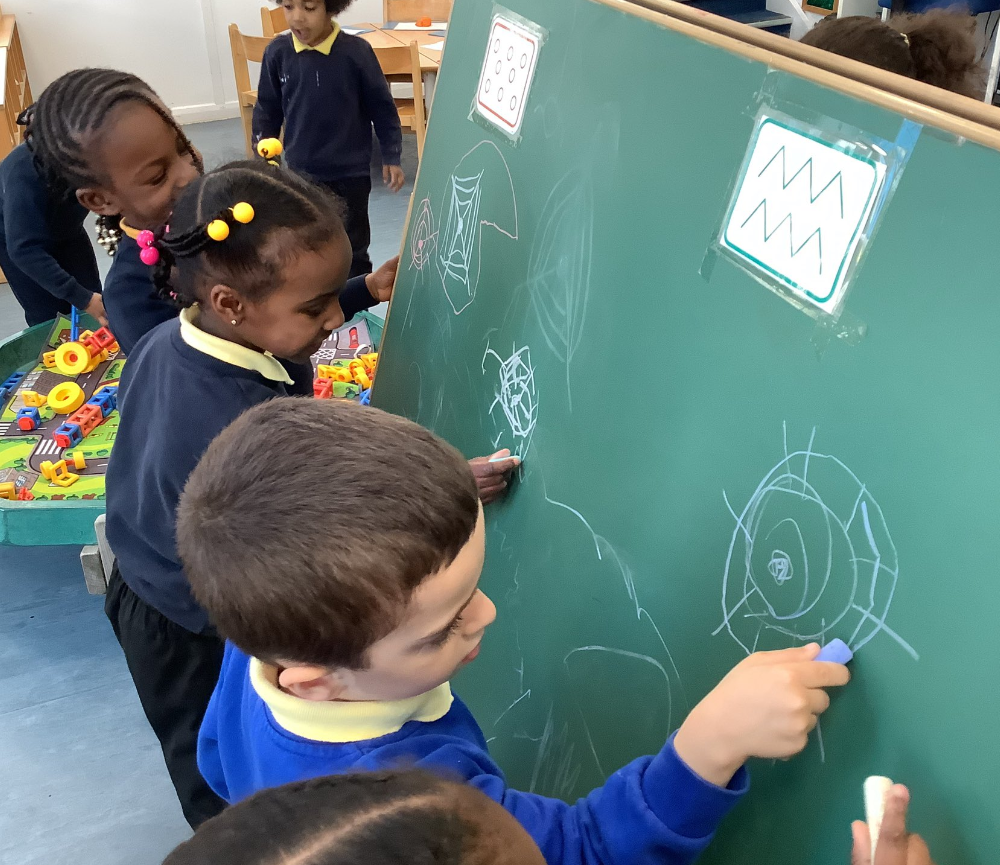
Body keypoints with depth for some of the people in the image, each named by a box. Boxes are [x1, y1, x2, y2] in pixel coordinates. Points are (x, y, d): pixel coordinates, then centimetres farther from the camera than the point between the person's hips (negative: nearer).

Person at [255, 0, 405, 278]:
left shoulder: (356, 52, -15)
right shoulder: (278, 52, -7)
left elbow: (382, 107, -3)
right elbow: (267, 111, 5)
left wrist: (391, 157, 0)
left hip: (350, 173, -2)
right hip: (300, 173, 2)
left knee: (352, 249, 13)